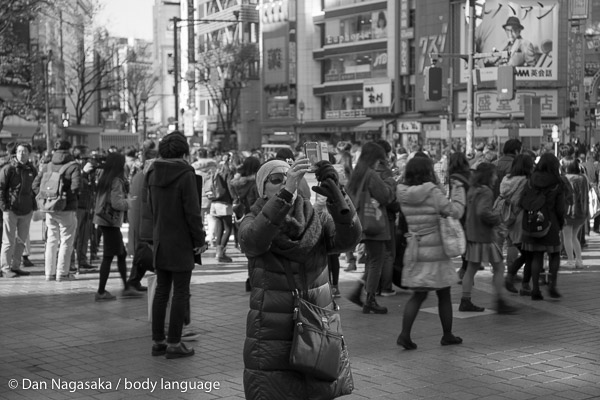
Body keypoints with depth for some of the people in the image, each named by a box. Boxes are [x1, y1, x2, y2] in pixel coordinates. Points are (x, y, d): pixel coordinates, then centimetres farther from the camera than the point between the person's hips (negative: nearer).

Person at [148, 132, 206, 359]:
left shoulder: (154, 174, 7)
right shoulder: (185, 174, -15)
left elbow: (151, 207, 13)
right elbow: (192, 211, -16)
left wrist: (159, 231, 15)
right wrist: (200, 240, -8)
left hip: (160, 241, 7)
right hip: (181, 243, -7)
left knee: (161, 291, 13)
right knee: (180, 293, 0)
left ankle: (158, 341, 18)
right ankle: (174, 344, 2)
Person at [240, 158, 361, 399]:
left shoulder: (317, 221, 3)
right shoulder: (252, 223, -3)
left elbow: (349, 237, -16)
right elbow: (254, 240, -27)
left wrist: (335, 195, -33)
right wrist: (286, 191, -38)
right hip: (273, 341, -2)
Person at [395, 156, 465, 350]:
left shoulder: (404, 195, 1)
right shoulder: (433, 192, -16)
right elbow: (455, 211, -16)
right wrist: (458, 188, -4)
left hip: (415, 251, 5)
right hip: (436, 252, -5)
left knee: (418, 295, 12)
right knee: (444, 295, 12)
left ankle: (404, 334, -2)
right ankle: (447, 335, 24)